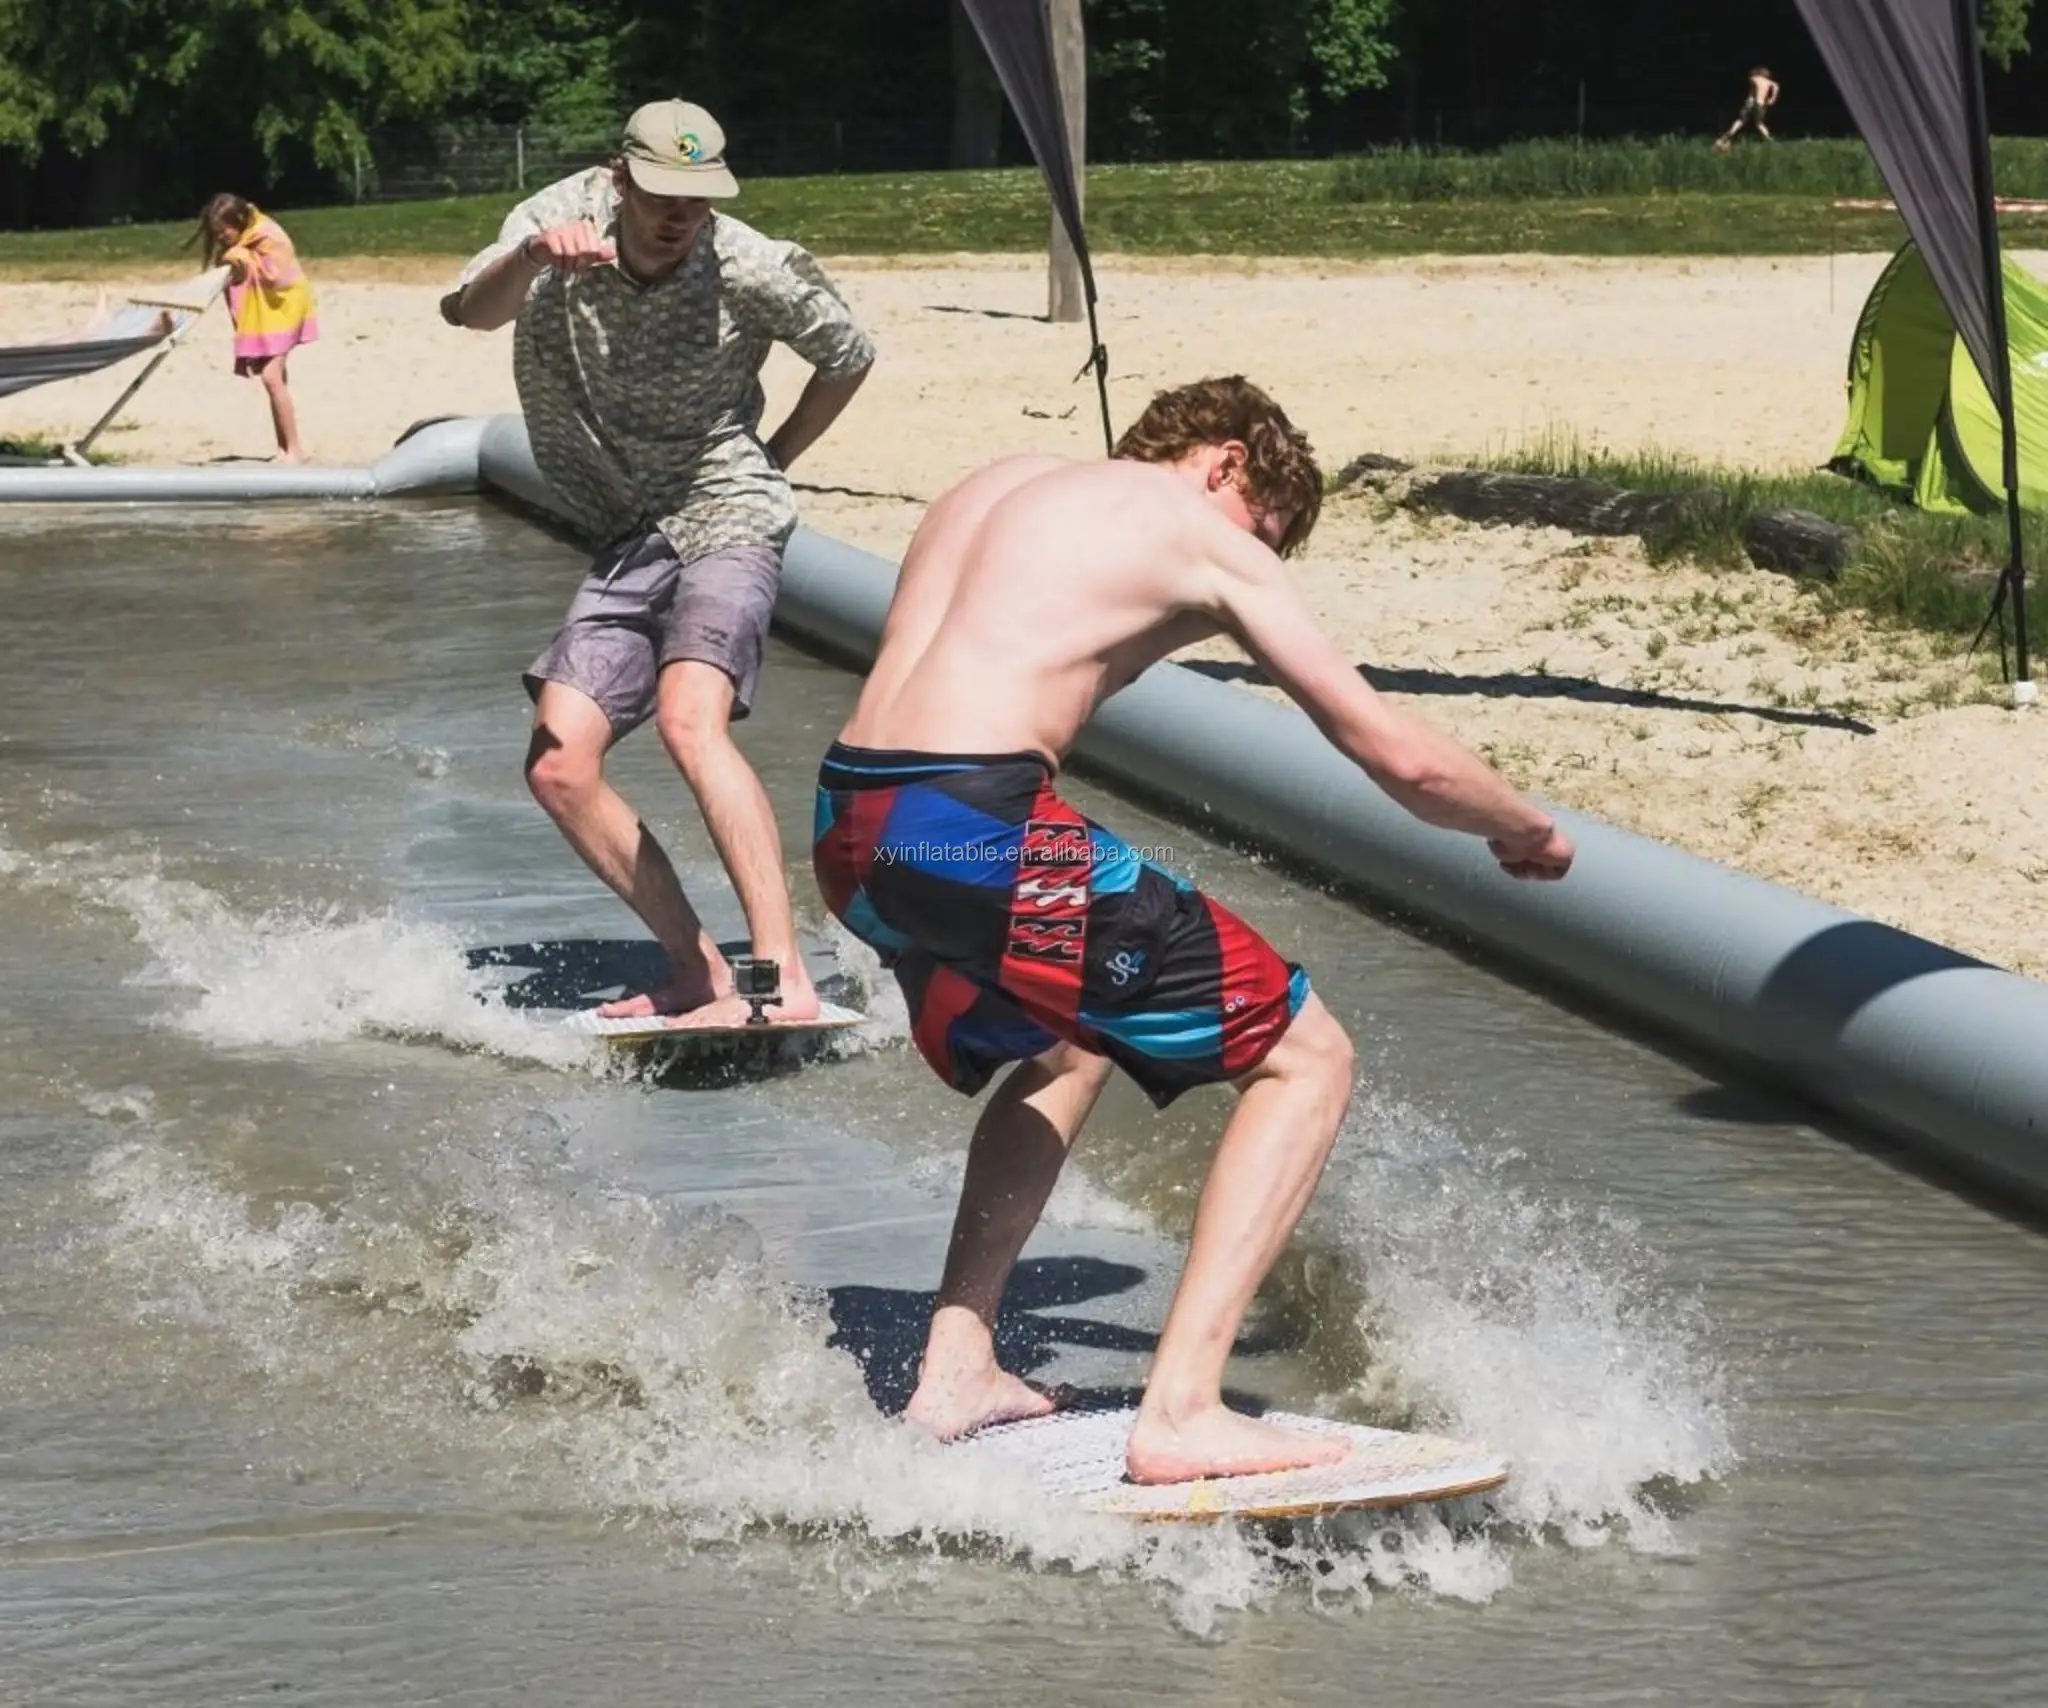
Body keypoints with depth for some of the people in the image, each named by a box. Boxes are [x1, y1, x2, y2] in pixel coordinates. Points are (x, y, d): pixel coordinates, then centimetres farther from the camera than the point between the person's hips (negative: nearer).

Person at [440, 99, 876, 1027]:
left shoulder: (751, 268, -14)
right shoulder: (567, 218, -8)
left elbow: (849, 356, 5)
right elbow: (471, 312, -26)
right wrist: (532, 257, -46)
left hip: (724, 520, -5)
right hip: (627, 536, 5)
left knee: (689, 718, -30)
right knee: (558, 768, -5)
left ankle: (786, 982, -39)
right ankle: (702, 975, 1)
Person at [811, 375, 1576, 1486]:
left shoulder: (1000, 483, 25)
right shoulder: (1207, 538, 5)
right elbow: (1401, 758, 7)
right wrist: (1528, 836, 24)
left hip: (849, 830, 8)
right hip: (980, 829, -8)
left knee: (1065, 1050, 35)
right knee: (1304, 1058, 5)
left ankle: (953, 1373, 25)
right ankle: (1180, 1411, -6)